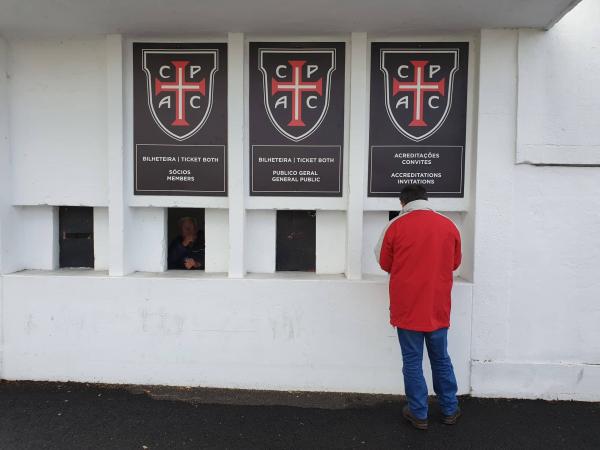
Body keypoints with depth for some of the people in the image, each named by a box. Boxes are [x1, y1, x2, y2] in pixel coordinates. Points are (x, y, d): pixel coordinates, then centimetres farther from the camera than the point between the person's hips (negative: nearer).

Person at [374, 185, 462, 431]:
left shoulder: (396, 226, -8)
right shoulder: (449, 226, -1)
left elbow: (384, 264, 3)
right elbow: (455, 263, 11)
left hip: (407, 307, -2)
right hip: (438, 308, 3)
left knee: (412, 361, 8)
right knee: (441, 359, 17)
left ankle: (419, 414, 18)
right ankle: (449, 410, 30)